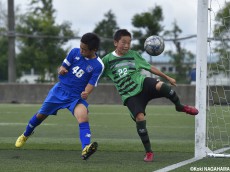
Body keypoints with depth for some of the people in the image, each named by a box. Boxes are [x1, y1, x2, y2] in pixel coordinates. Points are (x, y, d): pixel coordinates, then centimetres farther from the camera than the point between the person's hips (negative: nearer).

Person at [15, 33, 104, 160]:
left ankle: (85, 149, -48)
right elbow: (63, 68, 2)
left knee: (83, 116, -31)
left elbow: (91, 84, -18)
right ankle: (26, 135, 45)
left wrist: (86, 93, -40)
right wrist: (62, 70, -23)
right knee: (41, 115, 14)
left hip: (77, 96, -3)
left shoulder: (98, 65, -15)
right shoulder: (75, 52, -6)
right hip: (60, 90, 3)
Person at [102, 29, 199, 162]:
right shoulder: (107, 60, 4)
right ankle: (148, 152, -8)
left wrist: (167, 77, 21)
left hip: (143, 84, 1)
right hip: (130, 95, -1)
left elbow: (150, 67, 19)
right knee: (140, 117, -21)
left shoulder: (134, 55, 11)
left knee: (161, 86, -33)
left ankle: (180, 106, -5)